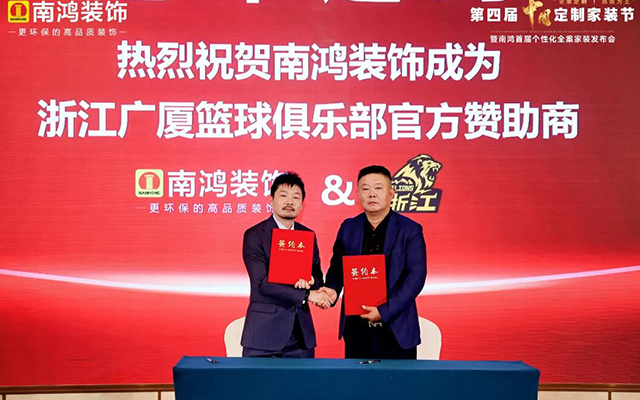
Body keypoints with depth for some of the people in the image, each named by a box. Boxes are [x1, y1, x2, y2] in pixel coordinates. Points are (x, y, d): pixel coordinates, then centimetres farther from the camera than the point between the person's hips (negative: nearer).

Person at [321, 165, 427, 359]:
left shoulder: (410, 230, -4)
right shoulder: (348, 228, 8)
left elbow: (416, 276, -12)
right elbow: (337, 267, 15)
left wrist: (385, 311, -19)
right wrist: (332, 290, -7)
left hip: (396, 331, -3)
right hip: (356, 330, 3)